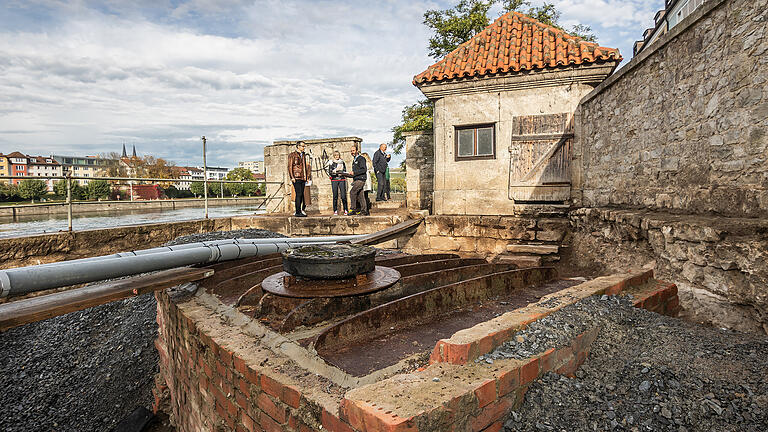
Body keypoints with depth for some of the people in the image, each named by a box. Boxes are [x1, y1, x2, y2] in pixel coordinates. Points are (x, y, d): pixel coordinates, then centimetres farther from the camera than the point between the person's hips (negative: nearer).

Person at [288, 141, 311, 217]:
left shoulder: (303, 155, 19)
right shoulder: (292, 155, -1)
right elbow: (289, 167, -7)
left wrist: (307, 177, 17)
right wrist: (292, 177, -15)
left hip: (303, 178, 7)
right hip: (296, 178, -7)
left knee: (301, 194, 6)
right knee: (299, 194, -11)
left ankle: (300, 210, 11)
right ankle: (298, 212, -8)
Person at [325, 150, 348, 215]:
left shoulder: (342, 162, 12)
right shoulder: (331, 162, 7)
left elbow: (345, 171, 12)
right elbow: (330, 172, 0)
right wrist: (337, 170, -9)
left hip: (342, 180, 1)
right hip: (334, 180, -1)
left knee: (343, 196, -6)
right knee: (335, 196, -1)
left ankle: (346, 210, 1)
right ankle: (335, 211, 5)